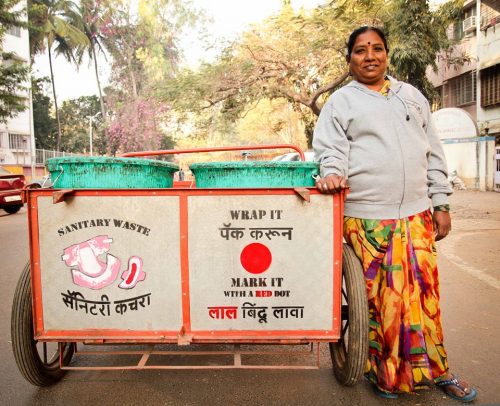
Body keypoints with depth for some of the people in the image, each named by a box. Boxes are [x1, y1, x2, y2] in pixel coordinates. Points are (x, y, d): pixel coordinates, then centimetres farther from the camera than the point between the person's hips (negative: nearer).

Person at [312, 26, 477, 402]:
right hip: (366, 218, -3)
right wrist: (332, 172, -26)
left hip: (416, 214, 4)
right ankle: (385, 373, 22)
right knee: (379, 296, 3)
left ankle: (434, 369, 27)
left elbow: (433, 153, 16)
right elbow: (331, 150, -3)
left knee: (423, 292, 9)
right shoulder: (341, 102, 6)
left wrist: (441, 203, 11)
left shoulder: (411, 95, 17)